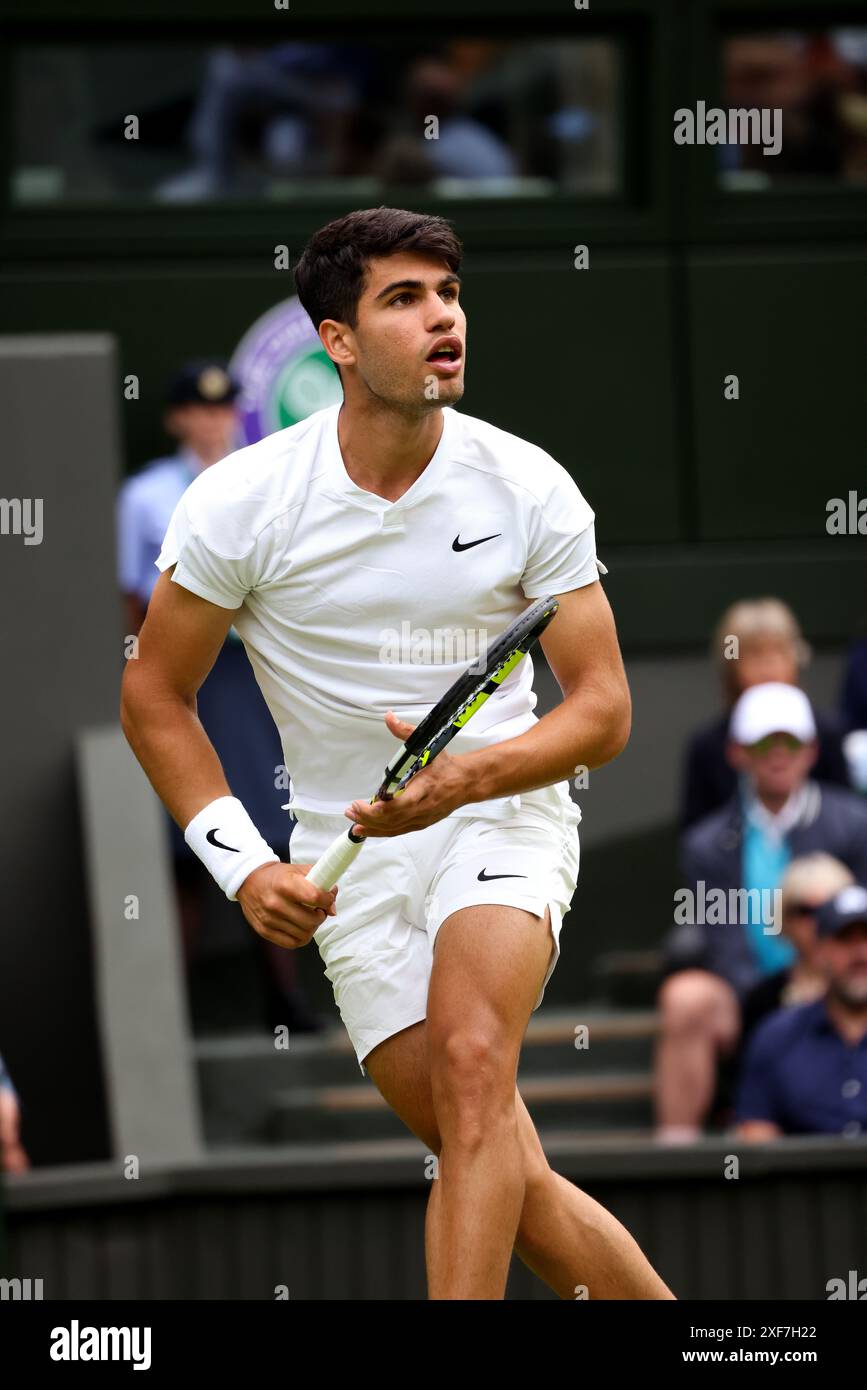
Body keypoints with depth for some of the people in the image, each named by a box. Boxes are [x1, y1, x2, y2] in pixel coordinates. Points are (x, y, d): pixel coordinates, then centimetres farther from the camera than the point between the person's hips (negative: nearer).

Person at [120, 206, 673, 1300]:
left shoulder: (530, 489, -8)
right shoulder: (239, 502, -9)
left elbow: (603, 709, -6)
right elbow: (154, 696, 1)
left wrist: (466, 777, -24)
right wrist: (243, 868, -9)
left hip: (504, 813, -1)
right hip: (350, 852, 1)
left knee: (471, 1057, -30)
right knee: (507, 1189, -4)